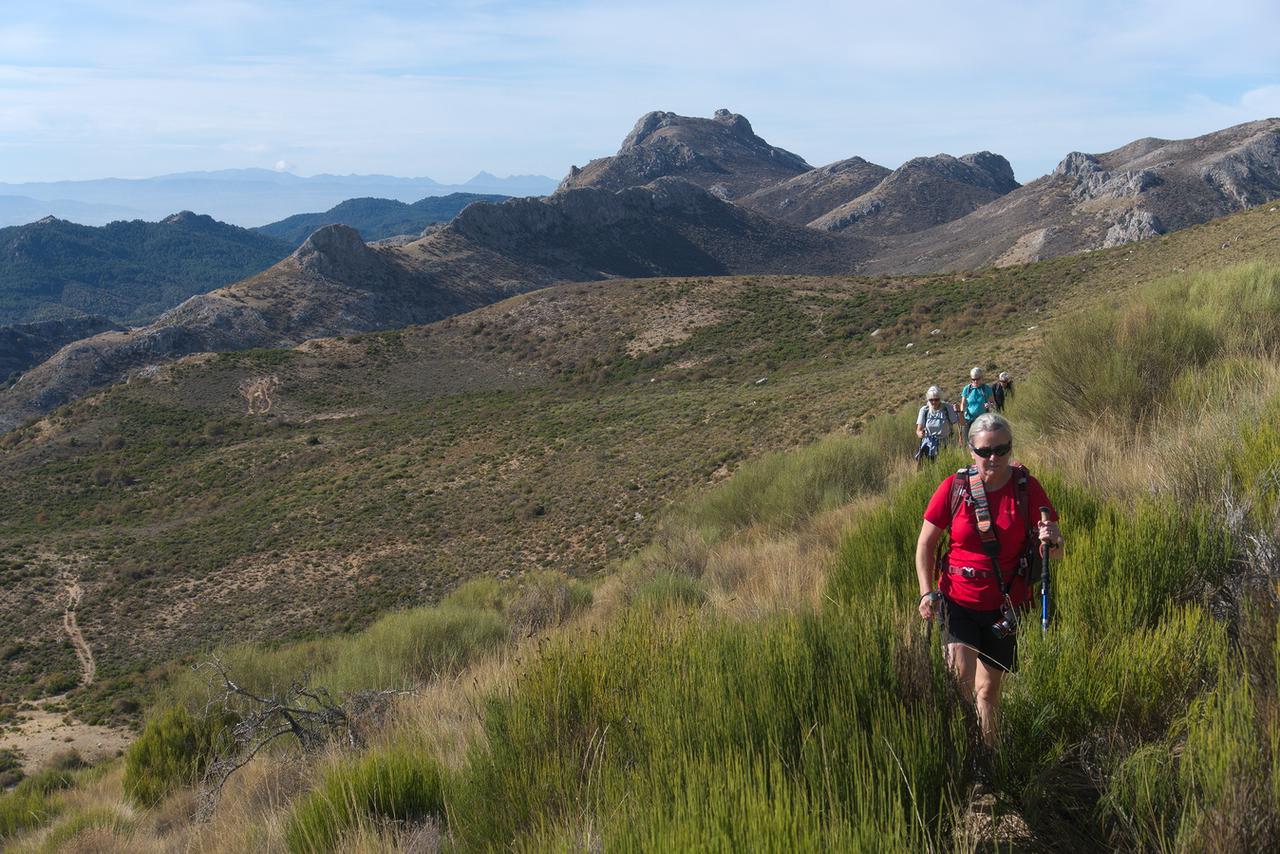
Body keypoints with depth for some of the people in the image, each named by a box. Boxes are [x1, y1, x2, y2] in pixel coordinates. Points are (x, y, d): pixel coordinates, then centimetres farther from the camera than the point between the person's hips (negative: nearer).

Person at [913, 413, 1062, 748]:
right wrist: (926, 592, -10)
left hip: (1006, 606, 1)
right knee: (961, 678, -19)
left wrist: (1051, 541, -29)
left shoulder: (1027, 488, -7)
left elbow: (1055, 549, -4)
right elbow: (926, 542, 1)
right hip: (958, 602, -1)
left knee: (989, 688, 14)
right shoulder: (954, 488, -9)